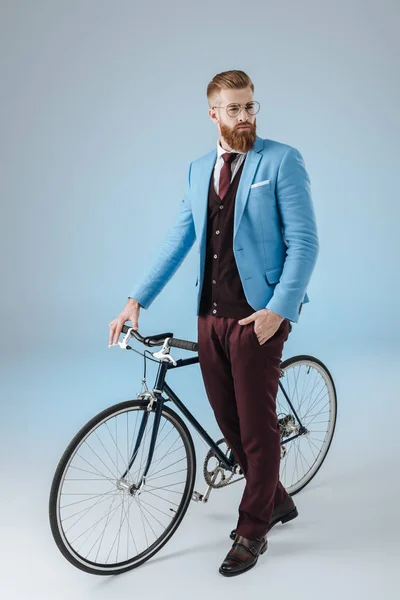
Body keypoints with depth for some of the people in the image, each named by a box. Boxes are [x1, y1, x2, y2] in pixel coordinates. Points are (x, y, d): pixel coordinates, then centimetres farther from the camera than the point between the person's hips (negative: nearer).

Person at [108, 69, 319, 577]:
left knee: (257, 424, 3)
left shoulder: (282, 160, -4)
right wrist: (136, 300, 3)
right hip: (211, 316, 6)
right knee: (227, 420, 13)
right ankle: (275, 499, 37)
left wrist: (278, 309, -18)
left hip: (259, 316, -5)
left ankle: (251, 531, 22)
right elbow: (178, 240, 11)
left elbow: (304, 242, -9)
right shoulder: (199, 169, 13)